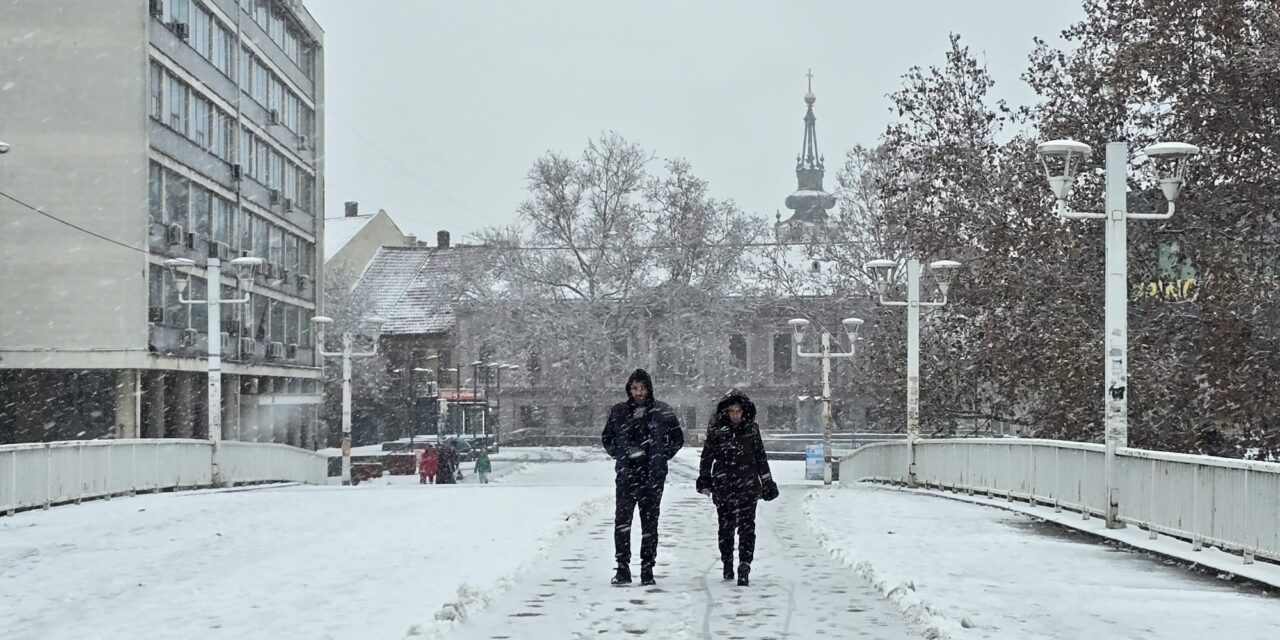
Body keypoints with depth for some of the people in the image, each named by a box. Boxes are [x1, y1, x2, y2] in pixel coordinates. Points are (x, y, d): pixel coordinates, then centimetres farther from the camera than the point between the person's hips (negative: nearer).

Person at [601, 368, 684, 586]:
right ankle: (623, 568, 0)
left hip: (652, 476, -1)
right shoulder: (618, 412, 6)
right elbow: (606, 438, 20)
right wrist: (620, 454, 8)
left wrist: (662, 457, 4)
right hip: (626, 475, 1)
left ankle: (647, 569, 10)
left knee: (650, 523, 4)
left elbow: (677, 439, 12)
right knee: (622, 521, -5)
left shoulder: (662, 412, 2)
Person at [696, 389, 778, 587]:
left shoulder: (752, 429, 4)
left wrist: (767, 482, 13)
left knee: (747, 528, -9)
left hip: (748, 487, 0)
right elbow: (707, 456, 6)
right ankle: (727, 563, 27)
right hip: (723, 487, 0)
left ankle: (744, 568, -11)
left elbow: (761, 457, 12)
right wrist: (703, 479, -1)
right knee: (726, 527, 9)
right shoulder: (716, 431, 0)